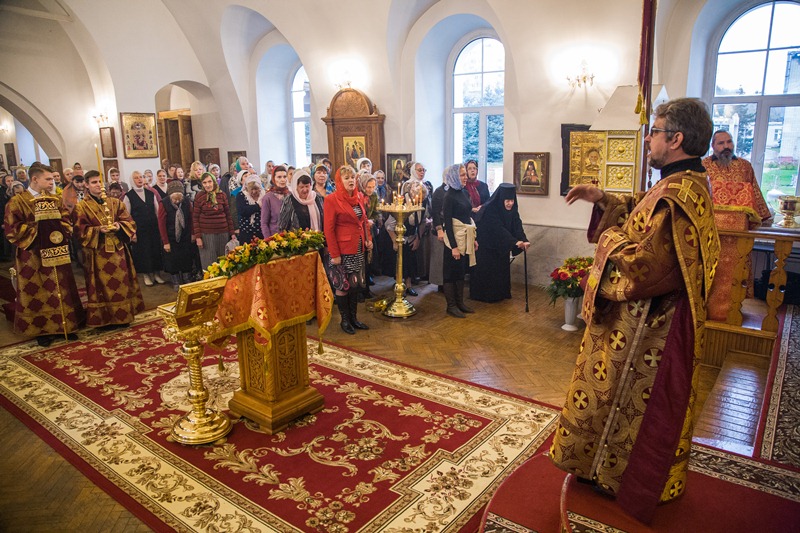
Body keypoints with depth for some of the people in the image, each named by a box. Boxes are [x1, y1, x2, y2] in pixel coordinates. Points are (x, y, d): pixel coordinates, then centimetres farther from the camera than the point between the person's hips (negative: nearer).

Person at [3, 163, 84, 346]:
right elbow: (11, 229, -13)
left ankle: (64, 326, 20)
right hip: (33, 257, -5)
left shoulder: (54, 200, 9)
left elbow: (66, 221, 12)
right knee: (38, 294, 4)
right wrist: (38, 231, -16)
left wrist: (60, 232, -7)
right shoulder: (17, 202, -8)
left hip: (56, 254, 5)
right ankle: (42, 330, 14)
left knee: (61, 291, 10)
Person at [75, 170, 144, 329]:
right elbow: (81, 230, -7)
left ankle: (123, 316, 19)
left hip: (118, 250, 4)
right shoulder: (82, 207, 0)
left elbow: (129, 221, 6)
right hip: (98, 254, -3)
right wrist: (99, 230, -22)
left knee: (121, 283, 8)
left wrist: (119, 226, -15)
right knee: (102, 286, 1)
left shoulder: (115, 202, 10)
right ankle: (105, 319, 10)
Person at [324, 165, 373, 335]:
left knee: (355, 284, 13)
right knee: (342, 285, 5)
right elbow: (328, 229, -13)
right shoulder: (332, 199, -12)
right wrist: (334, 254, -16)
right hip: (342, 250, -6)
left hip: (358, 249, 6)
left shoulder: (359, 197, 7)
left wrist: (368, 239, 5)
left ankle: (353, 318, 26)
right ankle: (345, 320, 19)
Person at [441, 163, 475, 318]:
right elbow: (447, 222, -17)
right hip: (455, 238, -8)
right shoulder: (449, 196, -14)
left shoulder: (464, 193, 8)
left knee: (462, 271, 15)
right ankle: (451, 306, 12)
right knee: (452, 272, 2)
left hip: (466, 237, 8)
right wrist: (453, 246, -19)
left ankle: (460, 302, 26)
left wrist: (473, 238, 15)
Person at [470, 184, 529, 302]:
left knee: (501, 268, 10)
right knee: (486, 270, -2)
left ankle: (500, 294, 22)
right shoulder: (489, 209, -27)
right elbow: (499, 229, -33)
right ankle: (484, 295, 11)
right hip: (485, 244, -7)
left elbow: (517, 226, -15)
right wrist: (515, 241, -39)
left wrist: (524, 240, -31)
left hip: (500, 245, 7)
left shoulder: (512, 209, -6)